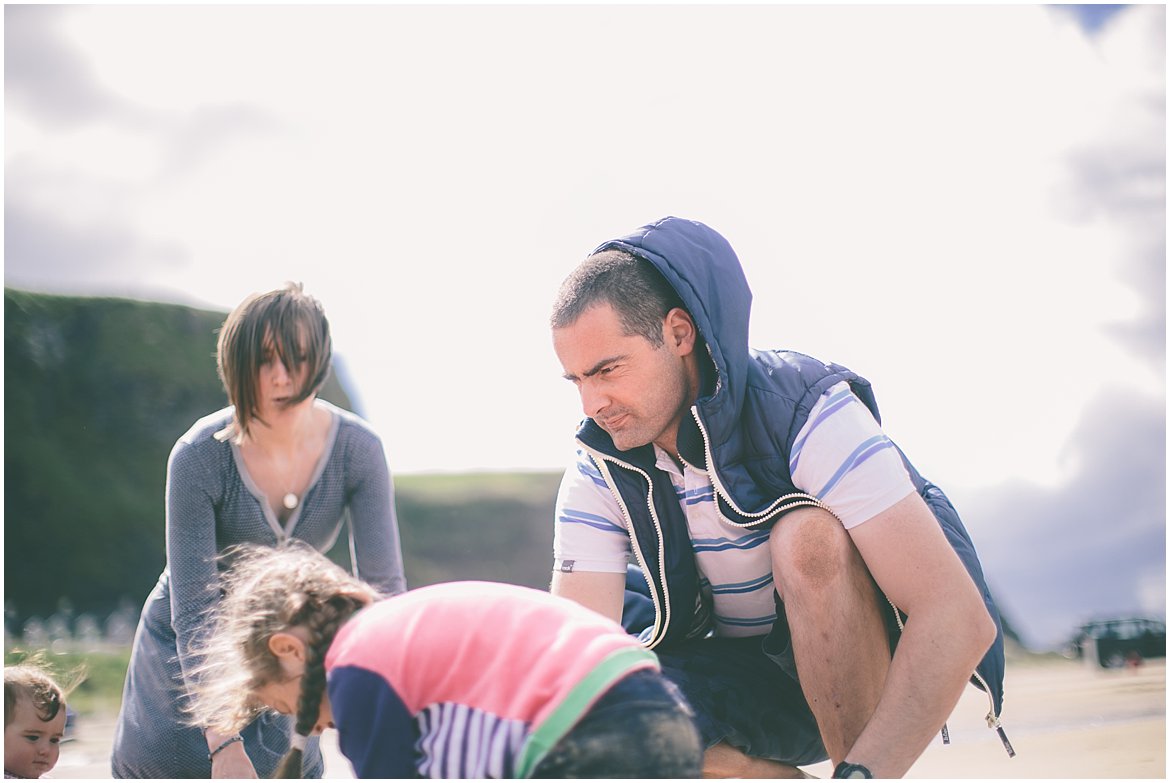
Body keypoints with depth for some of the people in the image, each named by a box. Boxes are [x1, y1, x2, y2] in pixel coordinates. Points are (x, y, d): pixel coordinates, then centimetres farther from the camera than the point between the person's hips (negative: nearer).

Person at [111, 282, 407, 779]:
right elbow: (194, 612, -26)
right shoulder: (200, 457, -26)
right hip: (187, 654, -1)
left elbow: (382, 585, -19)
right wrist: (224, 743, -33)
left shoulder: (357, 450, -19)